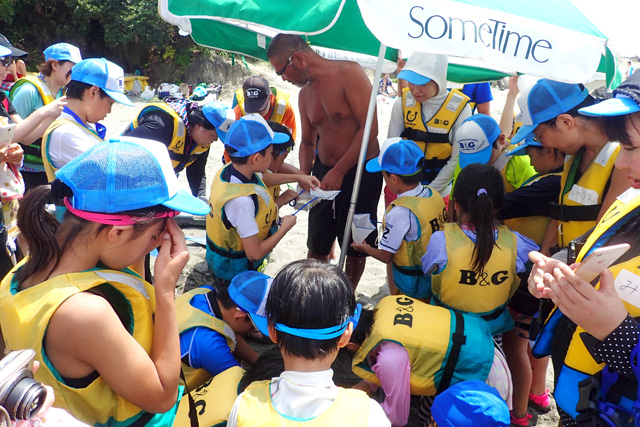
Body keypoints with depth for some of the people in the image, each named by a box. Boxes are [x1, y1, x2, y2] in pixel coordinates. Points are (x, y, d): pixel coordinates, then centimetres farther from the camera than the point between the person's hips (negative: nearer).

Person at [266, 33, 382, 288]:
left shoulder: (349, 73, -13)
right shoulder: (305, 93, 10)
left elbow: (370, 128, -19)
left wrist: (339, 171, -19)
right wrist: (305, 177, 1)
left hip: (361, 171, -6)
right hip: (324, 172, 6)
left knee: (356, 246, 7)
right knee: (317, 245, 11)